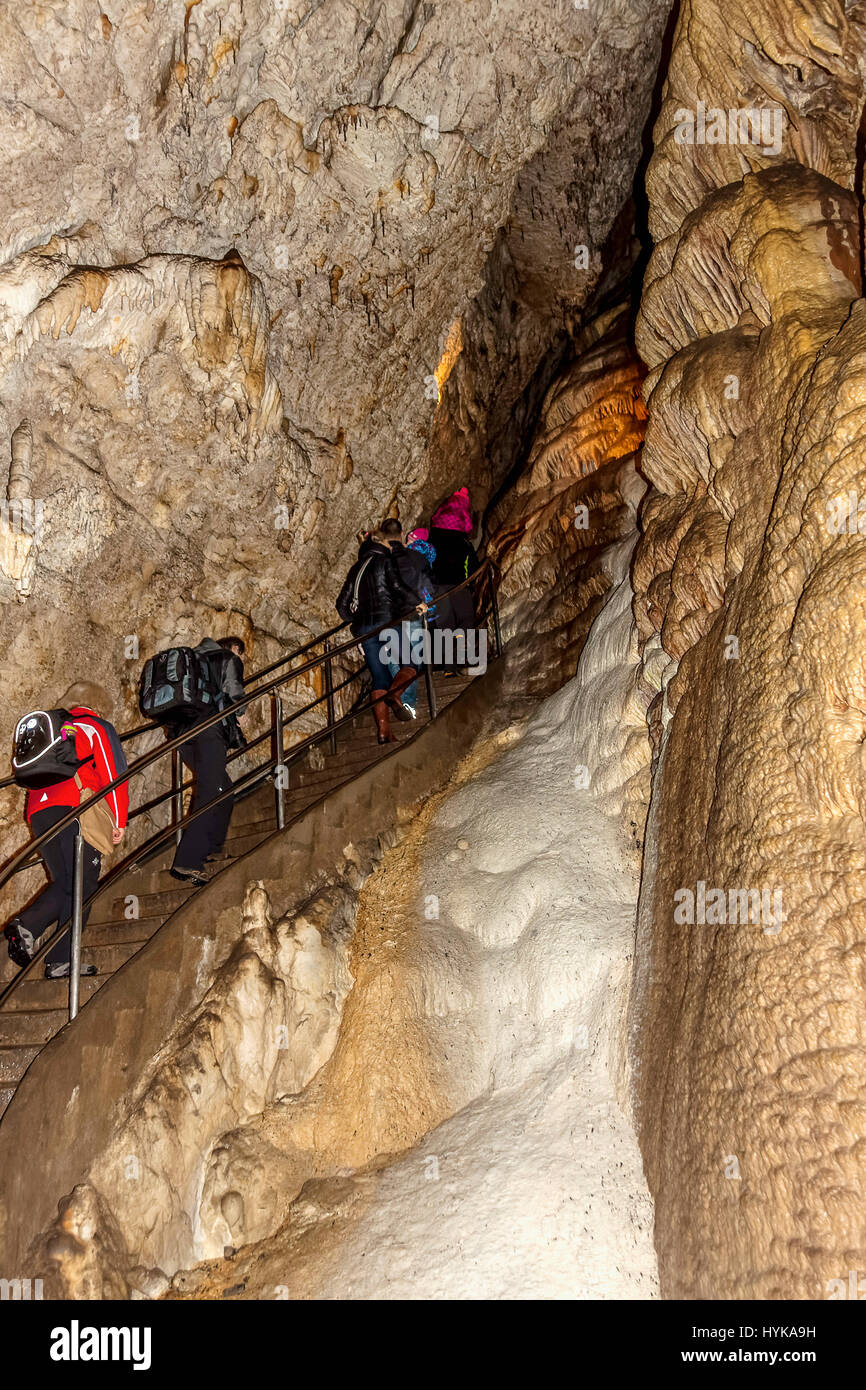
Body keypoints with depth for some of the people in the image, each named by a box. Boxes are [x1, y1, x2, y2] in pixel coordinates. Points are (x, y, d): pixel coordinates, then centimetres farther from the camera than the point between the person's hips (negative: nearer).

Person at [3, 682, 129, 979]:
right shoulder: (98, 727, 9)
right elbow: (114, 774, 0)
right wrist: (119, 821, 1)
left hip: (38, 812, 6)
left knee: (63, 883, 14)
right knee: (81, 885, -3)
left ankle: (26, 925, -9)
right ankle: (60, 960, -9)